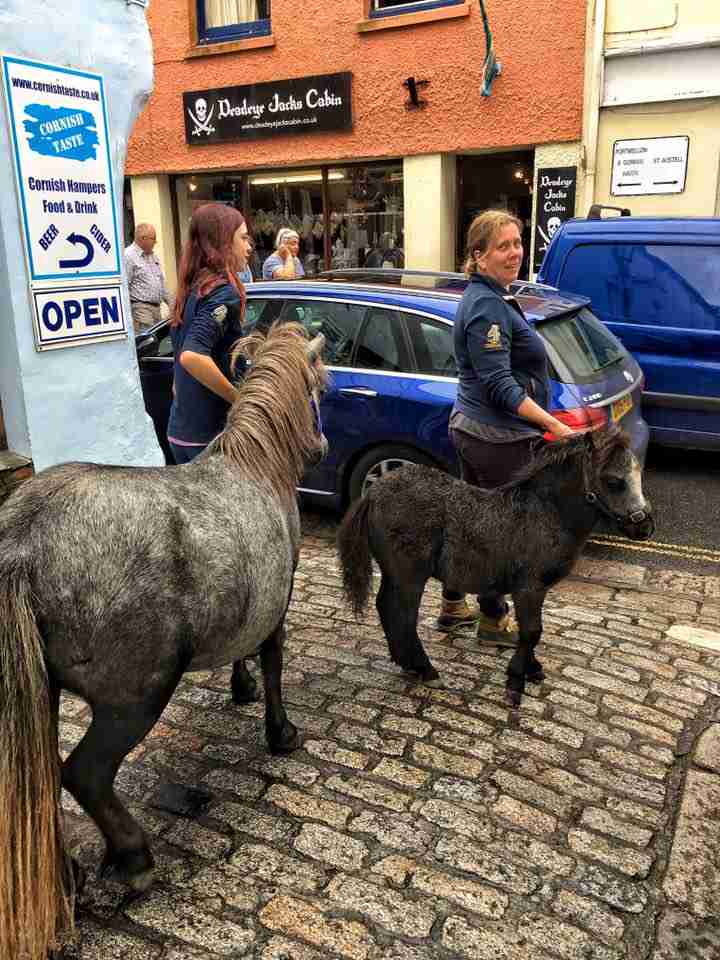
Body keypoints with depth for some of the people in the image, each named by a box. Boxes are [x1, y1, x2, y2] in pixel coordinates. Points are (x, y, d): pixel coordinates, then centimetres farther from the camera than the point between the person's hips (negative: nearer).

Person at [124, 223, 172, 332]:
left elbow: (161, 282, 25)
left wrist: (170, 302, 17)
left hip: (156, 307, 9)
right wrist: (127, 314, -18)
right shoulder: (129, 256, -9)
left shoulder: (153, 256, 18)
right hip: (140, 307, -9)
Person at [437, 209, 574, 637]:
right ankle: (493, 618, 21)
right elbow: (499, 386, -26)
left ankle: (453, 606, 31)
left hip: (470, 428, 10)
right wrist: (555, 426, -32)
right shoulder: (489, 308, -20)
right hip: (500, 439, -10)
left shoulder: (487, 298, 12)